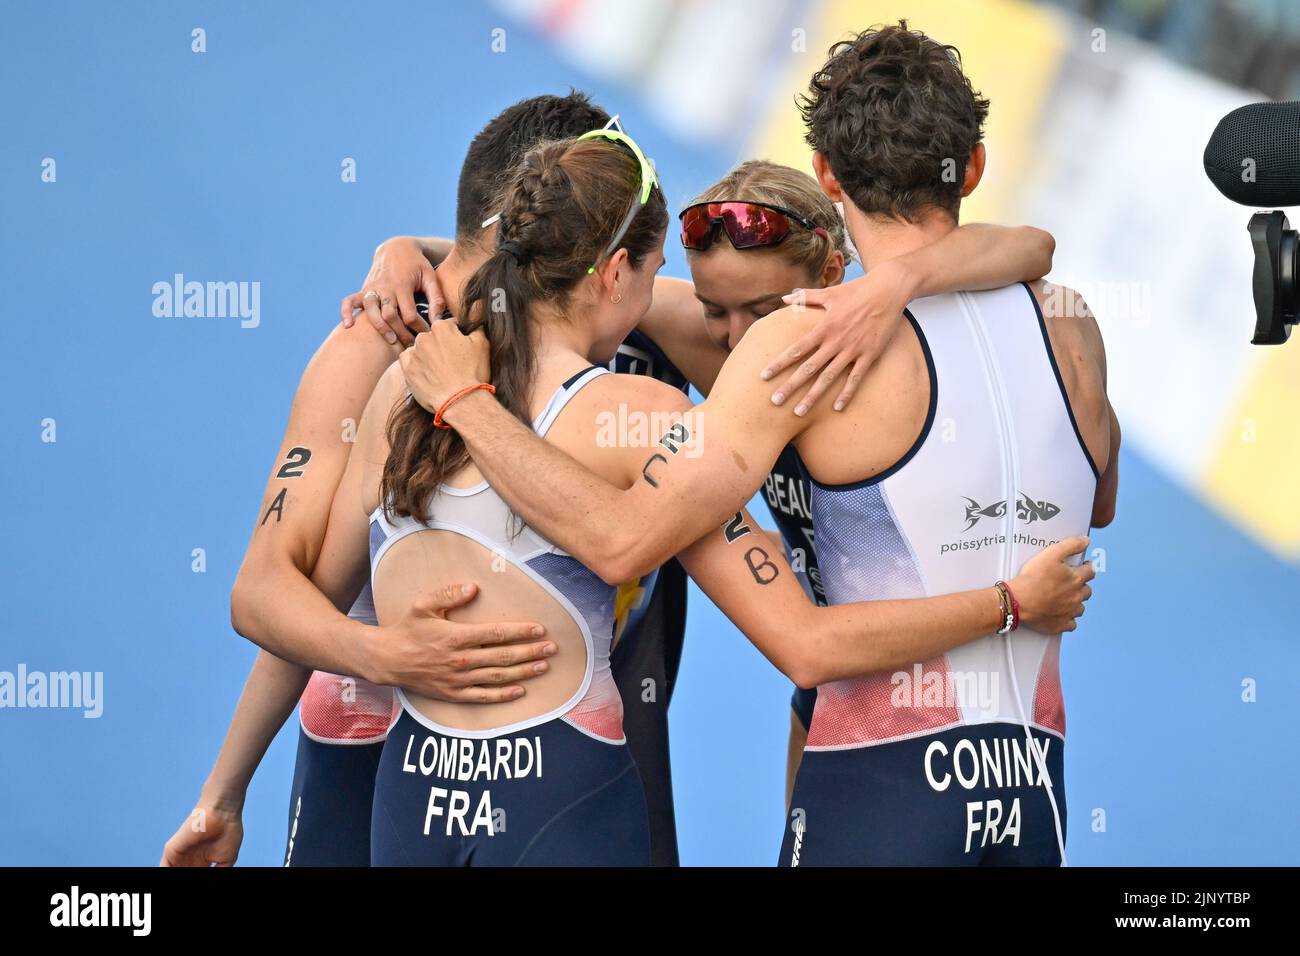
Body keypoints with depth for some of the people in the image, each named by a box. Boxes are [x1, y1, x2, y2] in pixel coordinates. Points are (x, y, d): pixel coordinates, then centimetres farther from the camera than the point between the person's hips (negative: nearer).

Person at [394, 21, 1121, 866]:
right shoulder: (1070, 326, 6)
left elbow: (622, 540, -17)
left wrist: (464, 401, -6)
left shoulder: (815, 337, -10)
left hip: (881, 773, -5)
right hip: (1032, 783, 5)